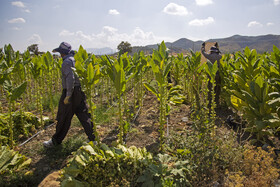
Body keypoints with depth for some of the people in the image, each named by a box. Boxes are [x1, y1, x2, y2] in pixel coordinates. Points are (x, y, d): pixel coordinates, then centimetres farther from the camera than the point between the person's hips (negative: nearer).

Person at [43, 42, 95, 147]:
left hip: (71, 92, -8)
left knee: (64, 118, 5)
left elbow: (70, 78, -26)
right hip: (80, 92, 8)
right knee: (84, 116, 10)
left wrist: (68, 95, -25)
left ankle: (56, 141, 22)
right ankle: (93, 138, 11)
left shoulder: (66, 62, -14)